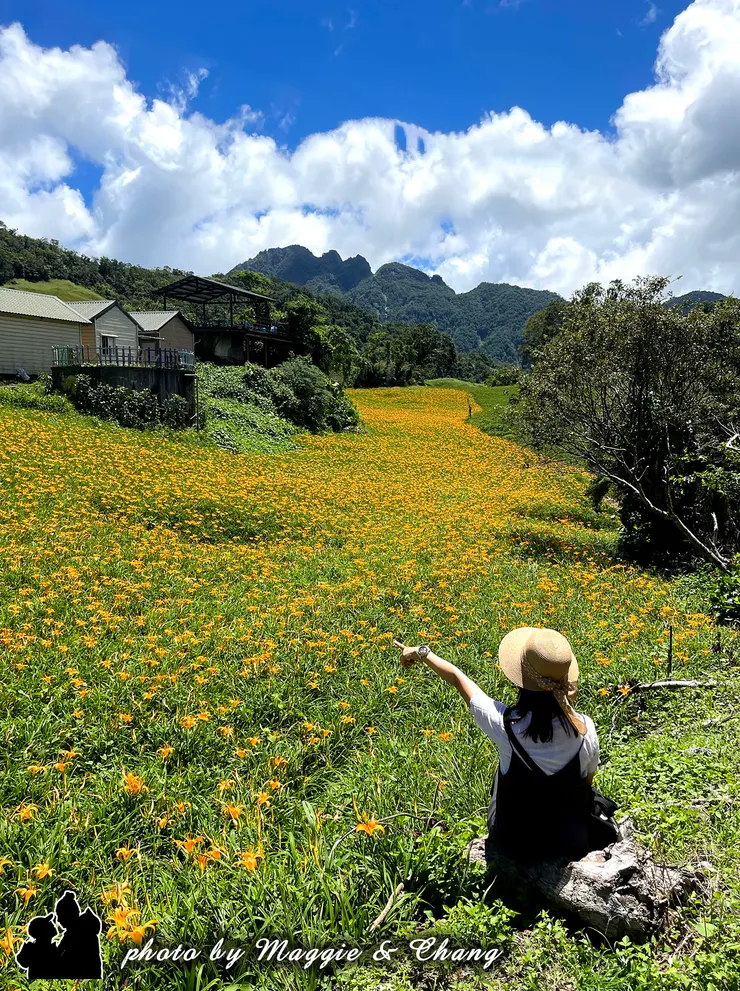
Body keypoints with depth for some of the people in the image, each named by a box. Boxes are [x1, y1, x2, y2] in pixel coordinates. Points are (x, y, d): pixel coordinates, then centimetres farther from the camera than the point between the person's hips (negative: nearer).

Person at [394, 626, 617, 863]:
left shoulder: (506, 724, -30)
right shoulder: (585, 728, -26)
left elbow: (458, 679, -14)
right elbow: (587, 779, -4)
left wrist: (422, 653, 2)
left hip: (515, 844, 0)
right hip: (573, 842, 1)